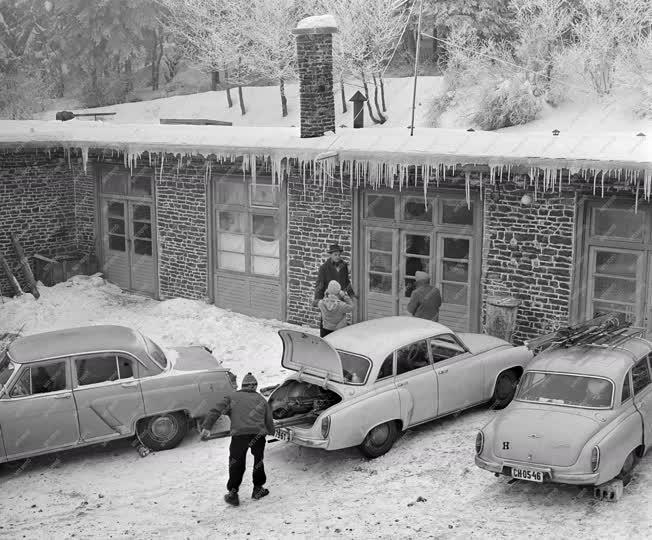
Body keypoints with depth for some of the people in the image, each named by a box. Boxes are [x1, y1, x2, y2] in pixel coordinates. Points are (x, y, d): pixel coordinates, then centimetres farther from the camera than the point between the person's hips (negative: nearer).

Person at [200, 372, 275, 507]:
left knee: (236, 464, 11)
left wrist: (206, 427, 0)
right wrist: (271, 432, 42)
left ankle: (233, 494, 9)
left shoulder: (233, 397, 18)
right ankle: (258, 489, 29)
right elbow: (269, 421, 22)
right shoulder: (261, 399, 22)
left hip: (239, 435, -1)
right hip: (258, 435, 1)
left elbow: (216, 411, 5)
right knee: (258, 461, 22)